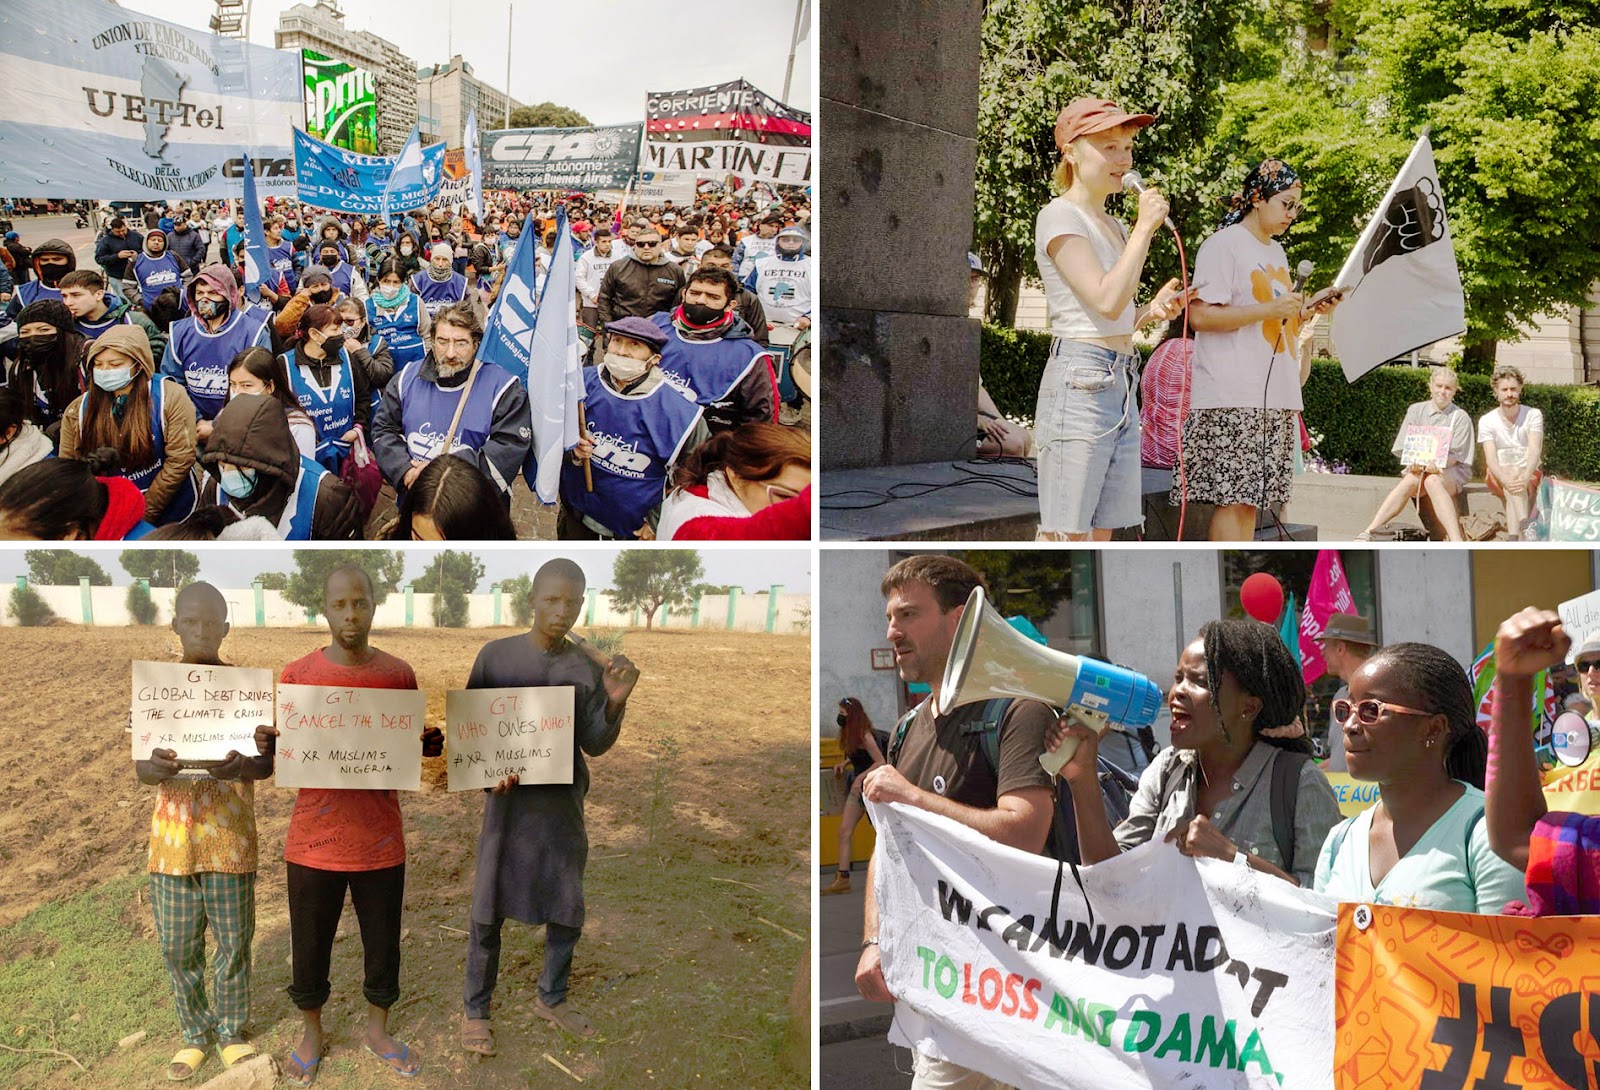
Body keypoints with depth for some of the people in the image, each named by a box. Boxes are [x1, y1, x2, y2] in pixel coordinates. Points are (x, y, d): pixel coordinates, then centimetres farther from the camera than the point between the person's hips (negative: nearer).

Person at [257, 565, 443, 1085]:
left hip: (380, 840, 1)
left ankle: (377, 1030, 36)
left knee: (382, 943, 14)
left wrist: (431, 744, -13)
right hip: (314, 840, -1)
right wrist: (267, 743, -19)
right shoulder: (296, 674, -4)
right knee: (310, 944, 12)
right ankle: (312, 1033, 35)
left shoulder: (399, 674, -1)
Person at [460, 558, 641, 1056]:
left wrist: (615, 703, -22)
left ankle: (552, 998, 31)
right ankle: (475, 1009, 17)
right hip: (507, 800, -2)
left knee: (568, 908, 11)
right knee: (489, 910, 2)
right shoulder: (496, 654, -5)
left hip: (564, 803, 2)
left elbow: (594, 745, -4)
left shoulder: (590, 666, -2)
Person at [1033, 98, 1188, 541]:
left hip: (1121, 384, 9)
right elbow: (1106, 302, -17)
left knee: (1101, 535, 8)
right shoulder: (1060, 215, -6)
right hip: (1079, 380, -9)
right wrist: (1145, 228, -12)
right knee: (1066, 536, -9)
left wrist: (1152, 310, 5)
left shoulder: (1113, 226, 21)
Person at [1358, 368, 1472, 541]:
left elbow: (1455, 455, -4)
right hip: (1419, 468, 2)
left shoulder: (1460, 417, 5)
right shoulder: (1416, 410, 11)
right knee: (1411, 480, -33)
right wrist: (1414, 463, -16)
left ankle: (1457, 542, -49)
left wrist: (1435, 465, -25)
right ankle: (1369, 532, -45)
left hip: (1451, 471, -2)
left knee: (1432, 481, -37)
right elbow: (1404, 447, 7)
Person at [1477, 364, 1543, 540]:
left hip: (1529, 474, 1)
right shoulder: (1486, 421, -4)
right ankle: (1526, 526, -57)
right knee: (1513, 470, -34)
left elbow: (1534, 450, -20)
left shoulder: (1533, 415, -5)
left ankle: (1514, 539, -48)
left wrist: (1525, 477, -40)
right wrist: (1506, 479, -38)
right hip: (1499, 475, -1)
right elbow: (1491, 458, -16)